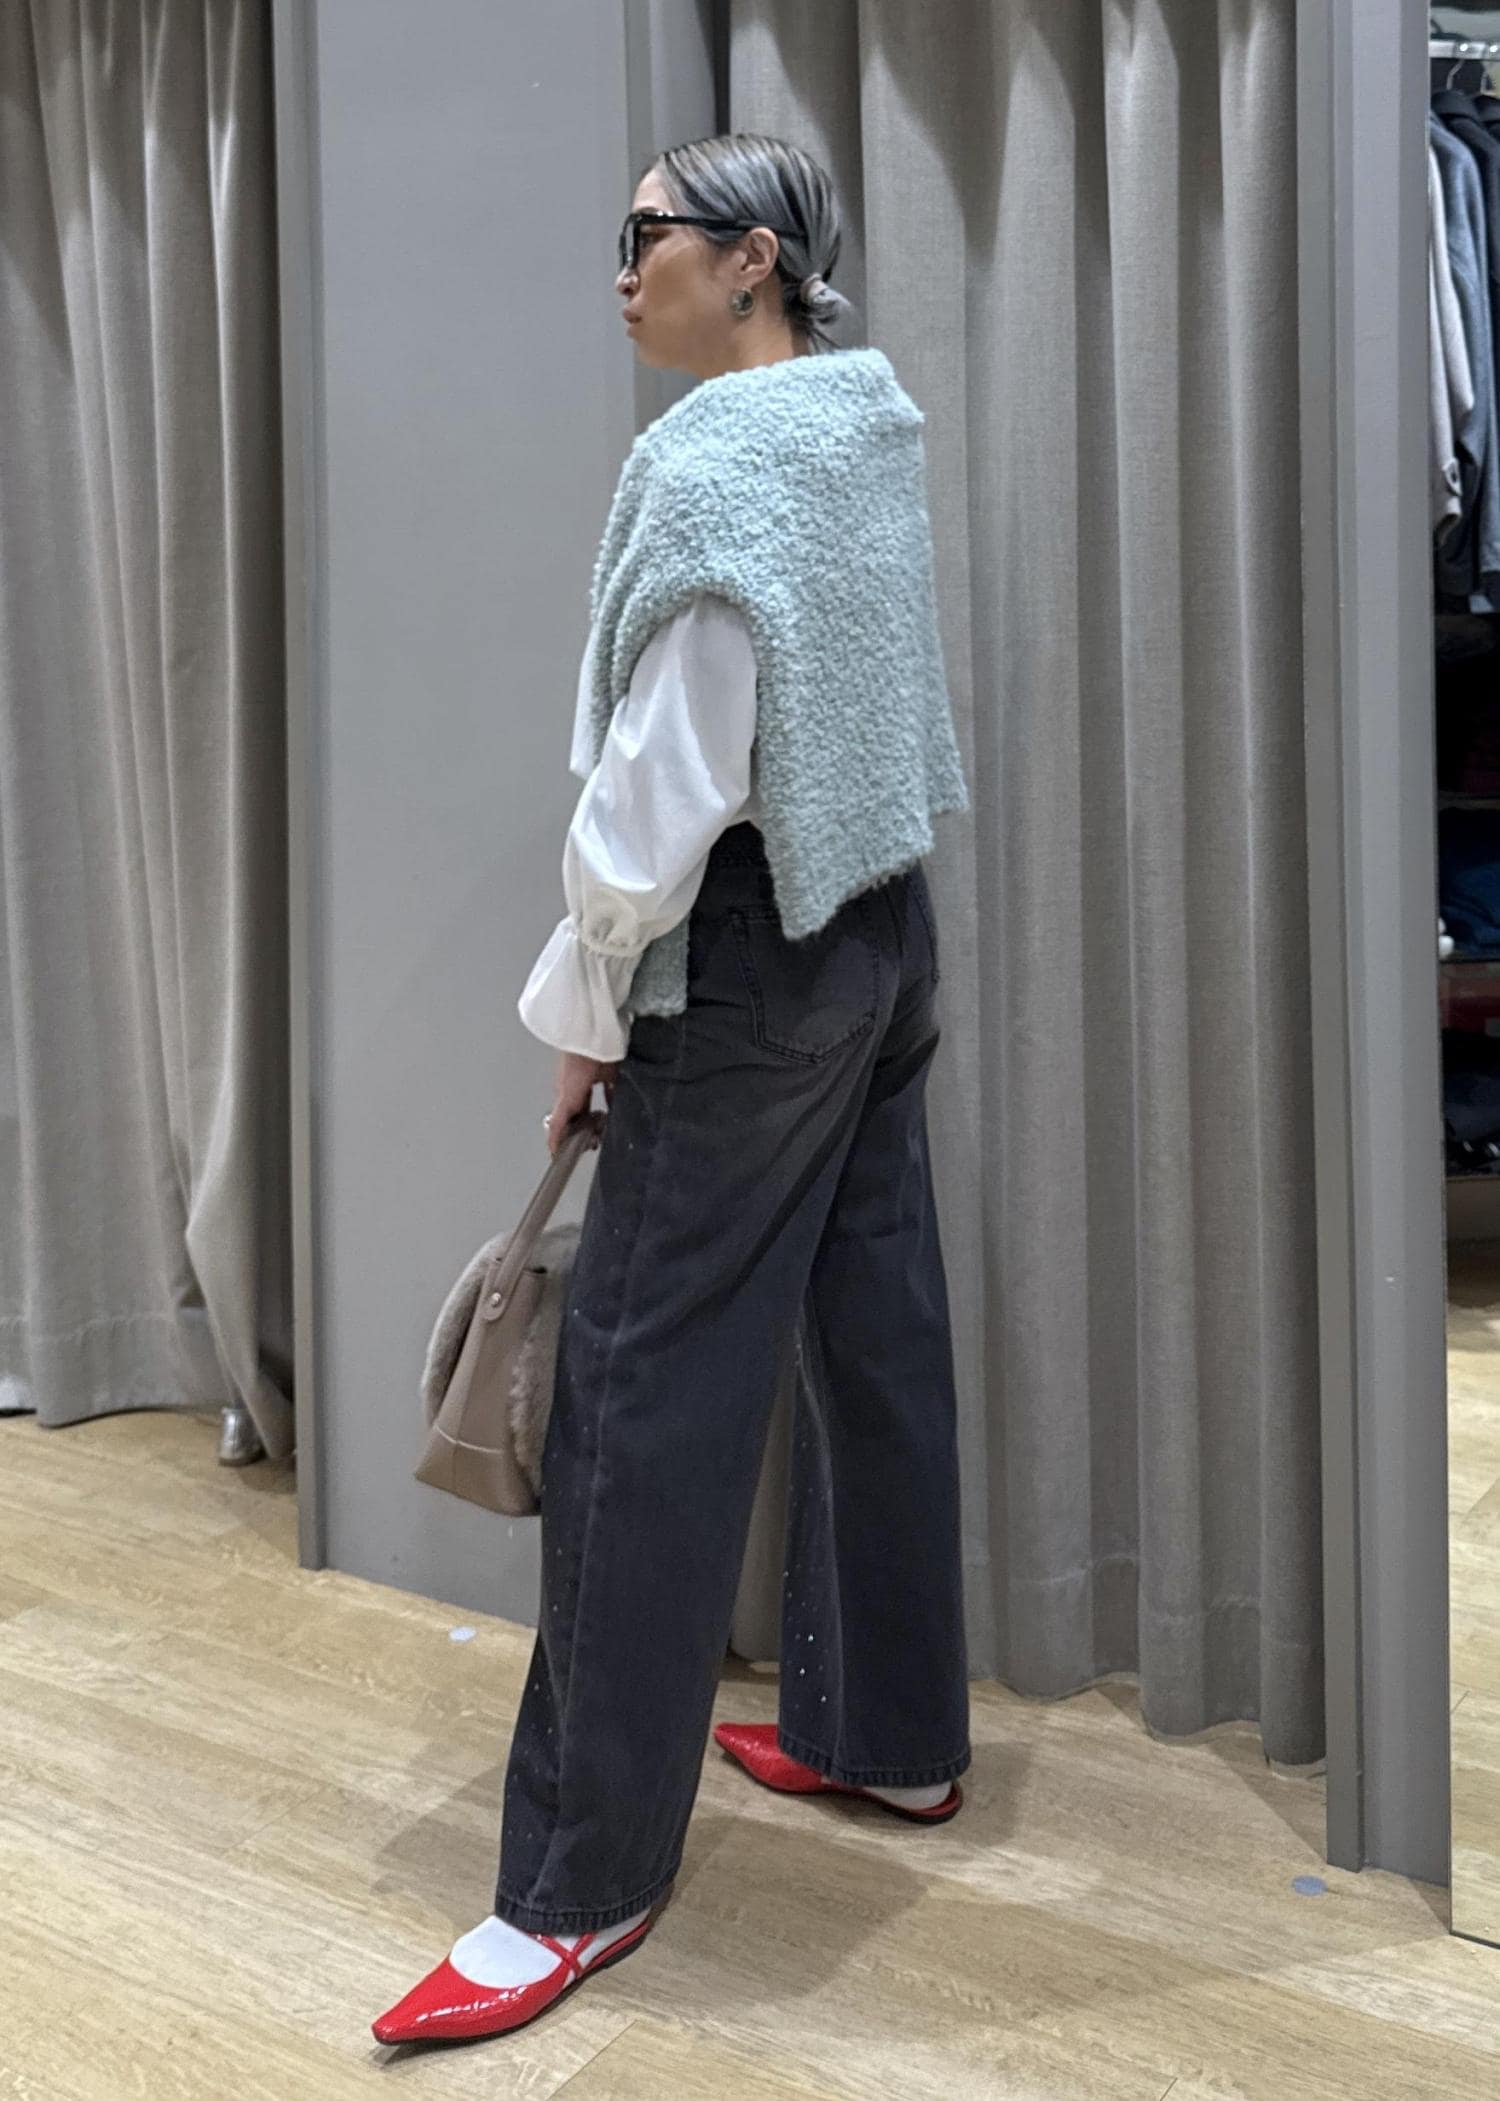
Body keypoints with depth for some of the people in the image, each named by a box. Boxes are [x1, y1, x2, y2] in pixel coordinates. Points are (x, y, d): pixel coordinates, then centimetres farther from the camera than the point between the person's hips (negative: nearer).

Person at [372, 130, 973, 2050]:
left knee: (646, 1402, -4)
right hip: (887, 931, 9)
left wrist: (583, 1002, -7)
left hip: (755, 962, -9)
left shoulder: (705, 465, -15)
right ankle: (892, 1736, 31)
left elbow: (665, 784, -18)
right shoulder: (873, 436, 11)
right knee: (878, 1341, 15)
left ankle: (580, 1879, 8)